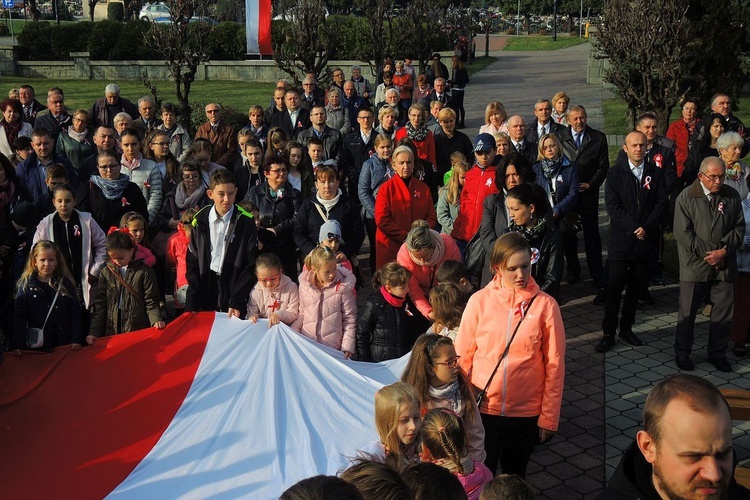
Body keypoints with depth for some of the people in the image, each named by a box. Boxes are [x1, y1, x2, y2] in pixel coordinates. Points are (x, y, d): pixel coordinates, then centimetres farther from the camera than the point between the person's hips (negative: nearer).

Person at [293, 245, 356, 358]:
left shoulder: (343, 288, -12)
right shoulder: (304, 285, -3)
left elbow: (350, 320, -6)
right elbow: (302, 314, 10)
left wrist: (348, 347, -9)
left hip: (333, 348, -3)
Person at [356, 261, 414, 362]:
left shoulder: (406, 301, -1)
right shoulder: (373, 305, -17)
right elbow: (361, 334, -10)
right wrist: (364, 363, -9)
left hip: (404, 359, 5)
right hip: (380, 361, -5)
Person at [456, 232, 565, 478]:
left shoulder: (545, 305, -7)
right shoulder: (479, 301, -7)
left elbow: (554, 365, -4)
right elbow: (463, 357, -1)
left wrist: (549, 417, -3)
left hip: (527, 413, 0)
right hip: (482, 409, 0)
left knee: (514, 475, 20)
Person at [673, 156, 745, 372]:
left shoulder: (732, 196, 3)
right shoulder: (686, 197, -7)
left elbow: (739, 227, 5)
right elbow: (682, 232, -10)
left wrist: (724, 251, -10)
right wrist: (707, 253, -14)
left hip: (724, 265, 3)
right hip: (695, 265, -3)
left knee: (724, 311, 9)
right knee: (687, 313, 7)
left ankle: (717, 354, 25)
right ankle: (682, 353, 22)